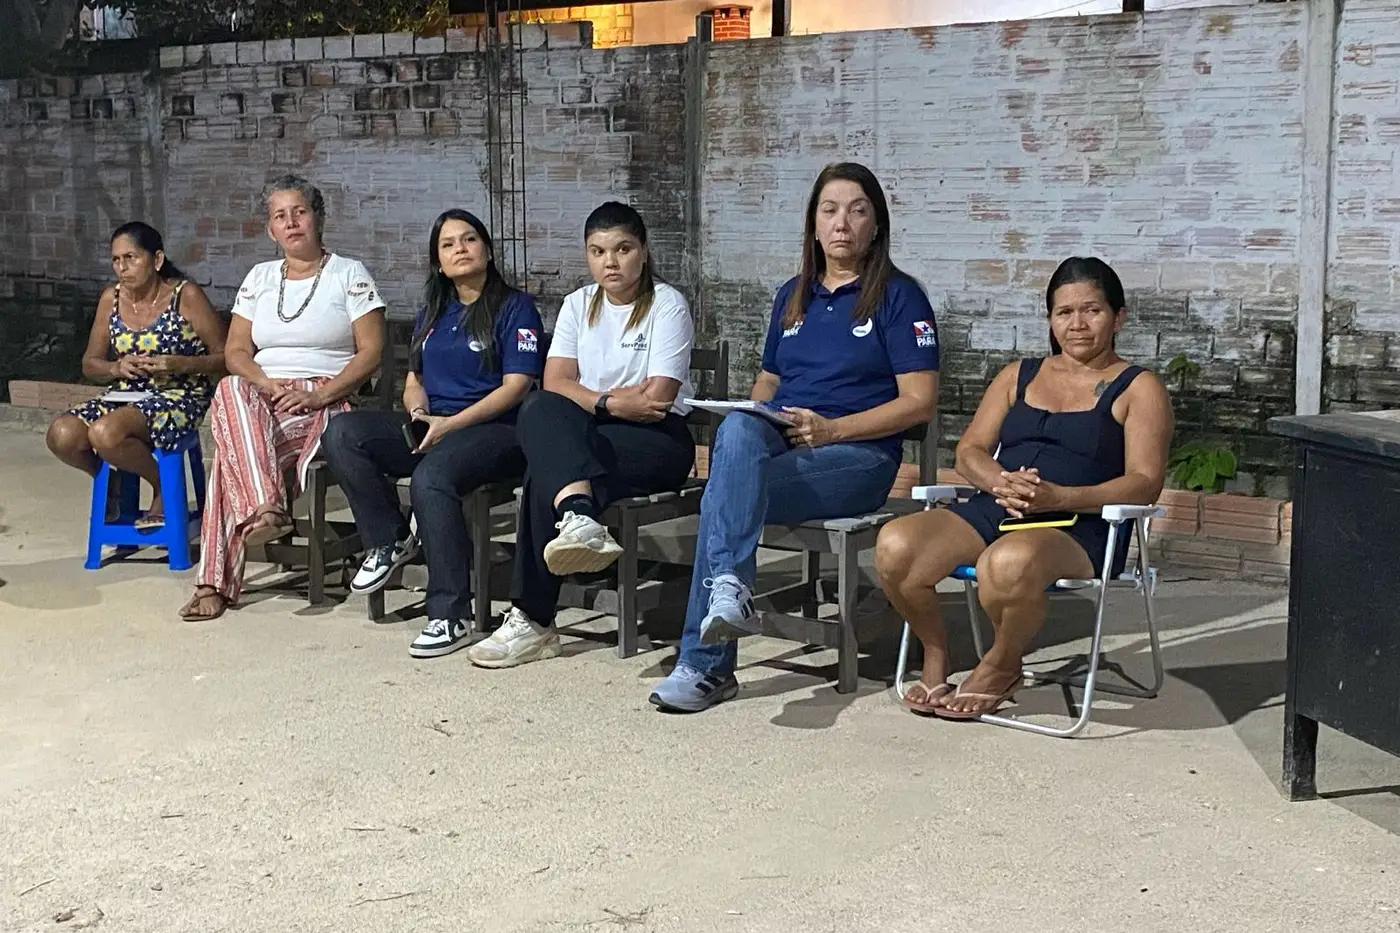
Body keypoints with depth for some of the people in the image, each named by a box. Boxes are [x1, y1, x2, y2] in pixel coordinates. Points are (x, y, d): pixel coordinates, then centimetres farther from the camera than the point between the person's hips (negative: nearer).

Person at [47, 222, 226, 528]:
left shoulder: (185, 296, -7)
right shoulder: (111, 299, 8)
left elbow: (224, 357, -6)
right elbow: (90, 364, 15)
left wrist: (179, 364, -21)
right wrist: (117, 368, -7)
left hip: (179, 396, -6)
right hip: (126, 395, 6)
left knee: (105, 433, -33)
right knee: (62, 435, -22)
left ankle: (163, 487, -4)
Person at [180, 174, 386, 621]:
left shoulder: (349, 274, 7)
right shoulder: (260, 277, 21)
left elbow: (370, 353, -3)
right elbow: (235, 352, 12)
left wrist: (320, 394, -16)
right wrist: (267, 384, -10)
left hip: (324, 404, -3)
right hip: (261, 399, 4)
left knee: (232, 451, -31)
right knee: (230, 391, -35)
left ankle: (216, 582, -27)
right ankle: (265, 510, -43)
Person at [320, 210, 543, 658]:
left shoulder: (515, 307, 1)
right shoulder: (432, 314, 23)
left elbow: (516, 386, -8)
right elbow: (414, 379, 22)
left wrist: (450, 423, -16)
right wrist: (418, 412, -3)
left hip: (494, 431, -7)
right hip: (429, 428, 7)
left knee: (431, 477, -38)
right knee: (341, 432, -17)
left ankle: (451, 615, -30)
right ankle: (389, 540, -5)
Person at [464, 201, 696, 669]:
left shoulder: (667, 305, -3)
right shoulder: (579, 304, 14)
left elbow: (655, 401, -12)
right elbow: (556, 382, 0)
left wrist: (592, 402, -6)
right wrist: (610, 402, -15)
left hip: (659, 440, -5)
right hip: (584, 436, 5)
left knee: (545, 470, -30)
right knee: (539, 408, -30)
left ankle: (533, 621, -31)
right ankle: (579, 517, -47)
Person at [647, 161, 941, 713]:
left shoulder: (898, 296, 3)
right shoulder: (793, 296, 22)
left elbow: (920, 402, -4)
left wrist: (832, 429, -16)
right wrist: (755, 415, 4)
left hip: (857, 454, -5)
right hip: (777, 438, 5)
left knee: (724, 495, -31)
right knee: (737, 429, -35)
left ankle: (704, 664, -32)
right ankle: (730, 588, -47)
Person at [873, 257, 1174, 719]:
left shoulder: (1138, 389, 10)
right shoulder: (1019, 376, 24)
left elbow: (1145, 483, -2)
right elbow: (970, 450, 16)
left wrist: (1058, 497, -18)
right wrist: (1000, 482, -10)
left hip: (1078, 528, -4)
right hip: (991, 510, 5)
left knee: (1009, 563, -40)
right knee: (895, 546, -25)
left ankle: (1001, 666, -7)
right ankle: (935, 654, 2)